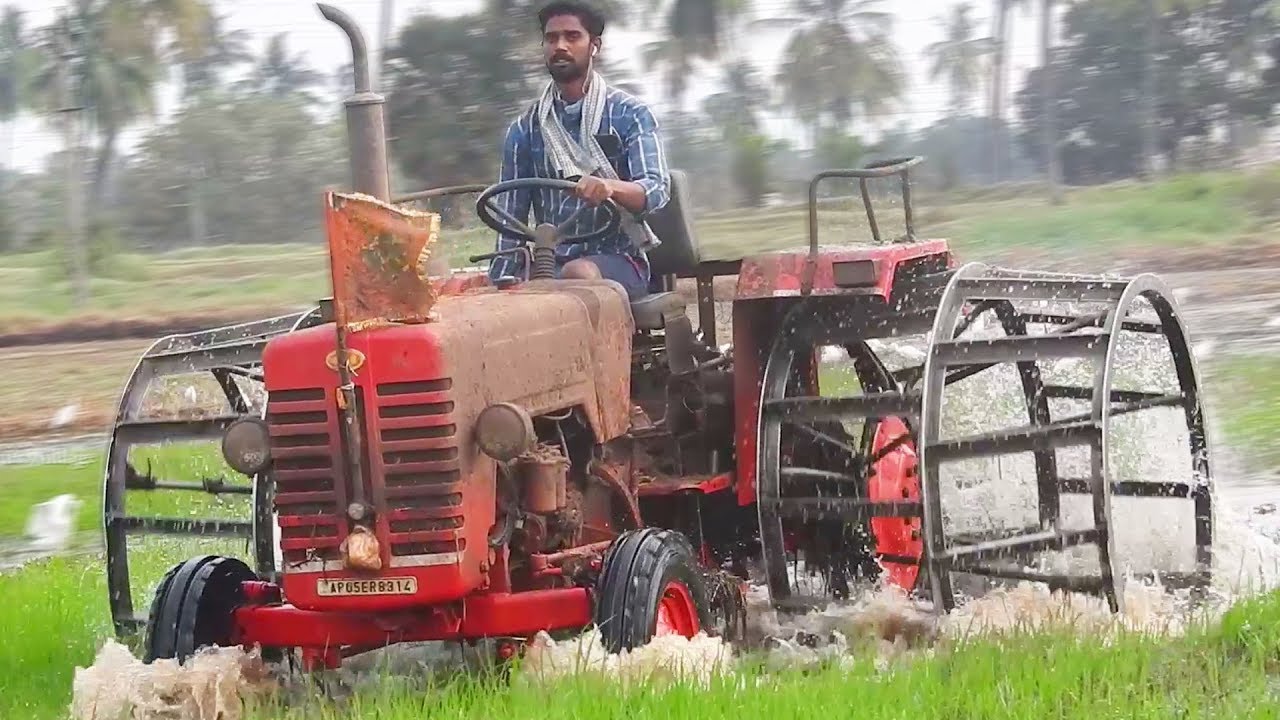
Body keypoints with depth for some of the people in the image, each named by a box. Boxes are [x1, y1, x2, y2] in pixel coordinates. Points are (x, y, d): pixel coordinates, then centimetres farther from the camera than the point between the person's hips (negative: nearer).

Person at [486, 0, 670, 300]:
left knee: (578, 275, -37)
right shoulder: (525, 129, 11)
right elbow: (510, 220, 9)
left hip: (618, 261, -3)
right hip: (548, 262, 3)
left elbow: (656, 189, -13)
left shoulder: (629, 115, 2)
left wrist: (611, 186, -36)